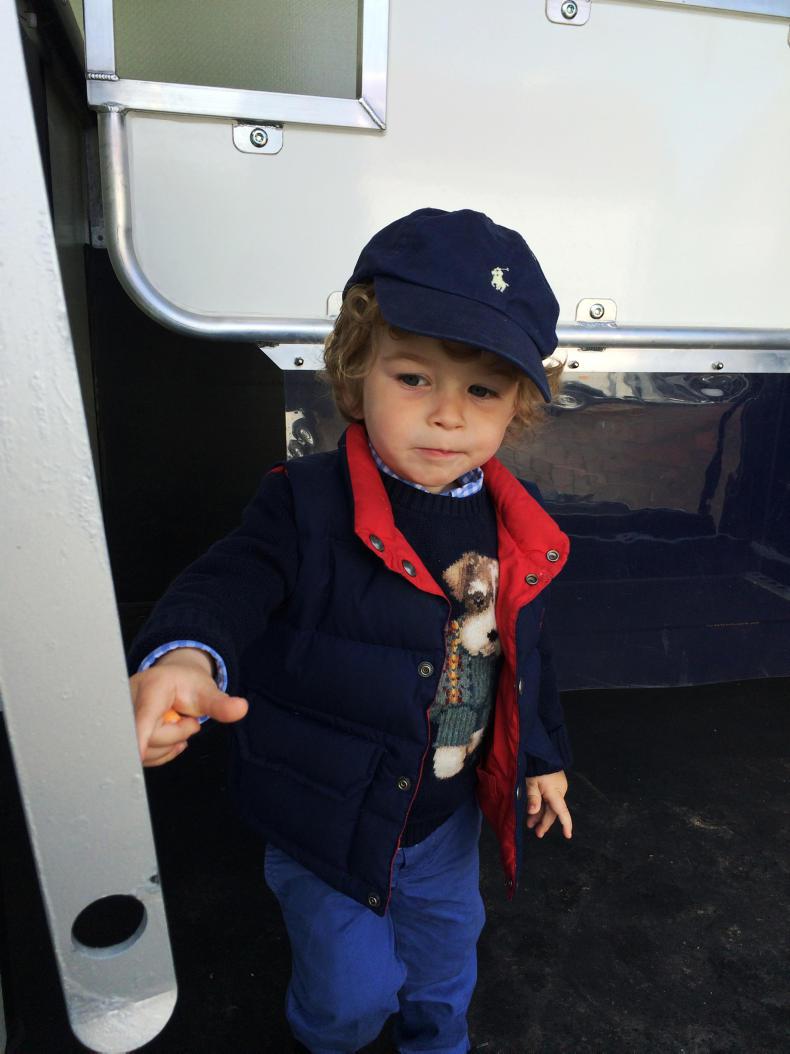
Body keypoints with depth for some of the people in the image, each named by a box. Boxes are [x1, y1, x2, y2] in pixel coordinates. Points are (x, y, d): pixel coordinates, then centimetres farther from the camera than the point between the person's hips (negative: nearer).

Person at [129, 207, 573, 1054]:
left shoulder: (516, 532, -9)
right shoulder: (307, 505, -24)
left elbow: (526, 650, 4)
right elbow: (232, 581, -38)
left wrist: (543, 754, 14)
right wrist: (186, 656, -61)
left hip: (450, 810, 5)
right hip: (330, 816, -4)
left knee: (446, 945, 30)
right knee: (354, 984, 16)